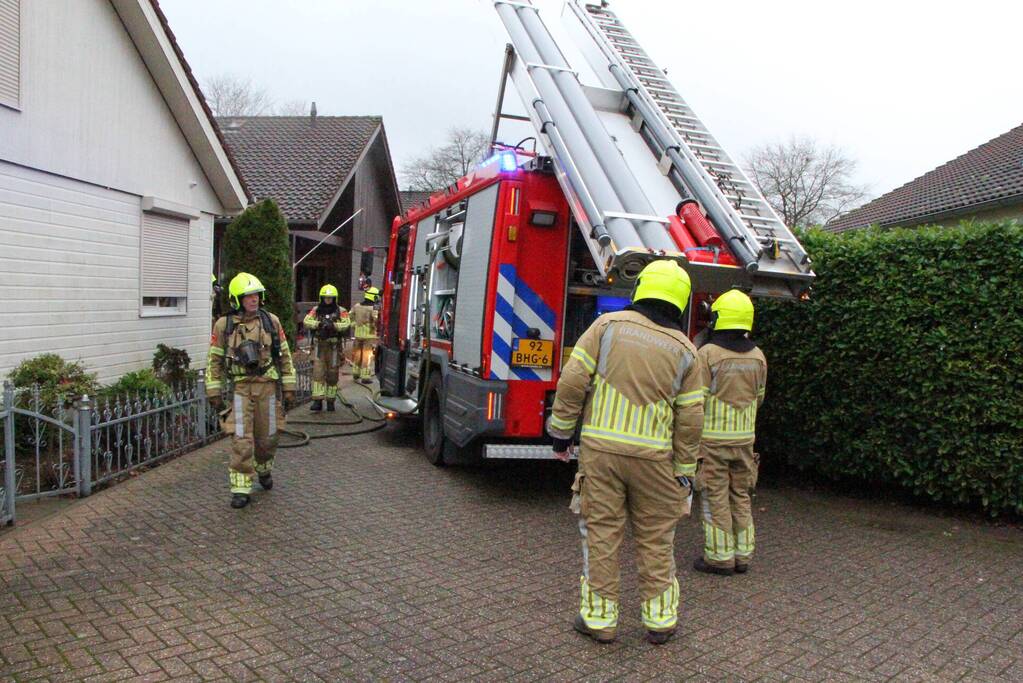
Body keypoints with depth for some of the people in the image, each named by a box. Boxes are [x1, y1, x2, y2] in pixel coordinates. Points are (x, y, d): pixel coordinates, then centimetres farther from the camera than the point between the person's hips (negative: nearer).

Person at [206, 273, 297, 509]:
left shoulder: (271, 321, 2)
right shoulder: (223, 325, -1)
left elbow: (284, 356, 5)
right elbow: (215, 361, 4)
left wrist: (289, 388, 3)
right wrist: (214, 392, 0)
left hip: (268, 386, 2)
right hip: (240, 387, -2)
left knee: (267, 436, 11)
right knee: (241, 440, -6)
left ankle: (264, 468, 40)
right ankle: (240, 489, 2)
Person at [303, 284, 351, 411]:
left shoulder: (341, 311, 0)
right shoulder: (316, 310, 6)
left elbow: (347, 324, -15)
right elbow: (306, 322, -7)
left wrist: (333, 325, -29)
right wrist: (319, 323, -23)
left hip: (334, 346, -1)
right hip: (320, 345, 1)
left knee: (332, 375, 6)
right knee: (318, 373, -7)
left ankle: (330, 401, 16)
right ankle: (317, 401, -6)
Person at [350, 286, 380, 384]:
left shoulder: (356, 306, 4)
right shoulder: (374, 308, -15)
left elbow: (351, 318, 13)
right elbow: (376, 321, -18)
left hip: (358, 334, 6)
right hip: (369, 335, -6)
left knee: (357, 353, 19)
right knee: (367, 355, -1)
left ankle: (356, 373, 33)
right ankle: (365, 377, -2)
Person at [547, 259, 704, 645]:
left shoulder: (608, 325, -2)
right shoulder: (685, 351, 2)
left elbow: (572, 382, -6)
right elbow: (689, 421, 3)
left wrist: (561, 432, 4)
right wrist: (685, 472, 12)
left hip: (600, 447, -1)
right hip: (653, 456, 1)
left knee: (601, 532, 9)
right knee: (656, 538, 14)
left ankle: (599, 617, 19)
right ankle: (660, 619, 24)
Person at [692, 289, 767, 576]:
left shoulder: (708, 353, -13)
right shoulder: (758, 356, 4)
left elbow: (697, 401, -13)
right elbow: (758, 398, 15)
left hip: (712, 437, -5)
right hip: (745, 438, 5)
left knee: (715, 498, 2)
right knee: (741, 496, 14)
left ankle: (720, 557, 7)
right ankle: (742, 555, 20)